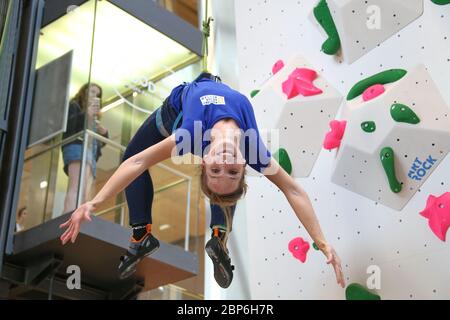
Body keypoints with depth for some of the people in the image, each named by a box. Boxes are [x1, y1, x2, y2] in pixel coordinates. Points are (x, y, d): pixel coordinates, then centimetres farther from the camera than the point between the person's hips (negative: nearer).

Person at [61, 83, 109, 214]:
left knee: (84, 197, -13)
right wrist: (86, 114, -9)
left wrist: (104, 133, 11)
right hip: (77, 147, -7)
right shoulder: (73, 106, 17)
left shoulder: (93, 117, 36)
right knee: (77, 189, -30)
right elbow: (66, 126, -3)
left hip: (91, 152, 7)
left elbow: (99, 142, 32)